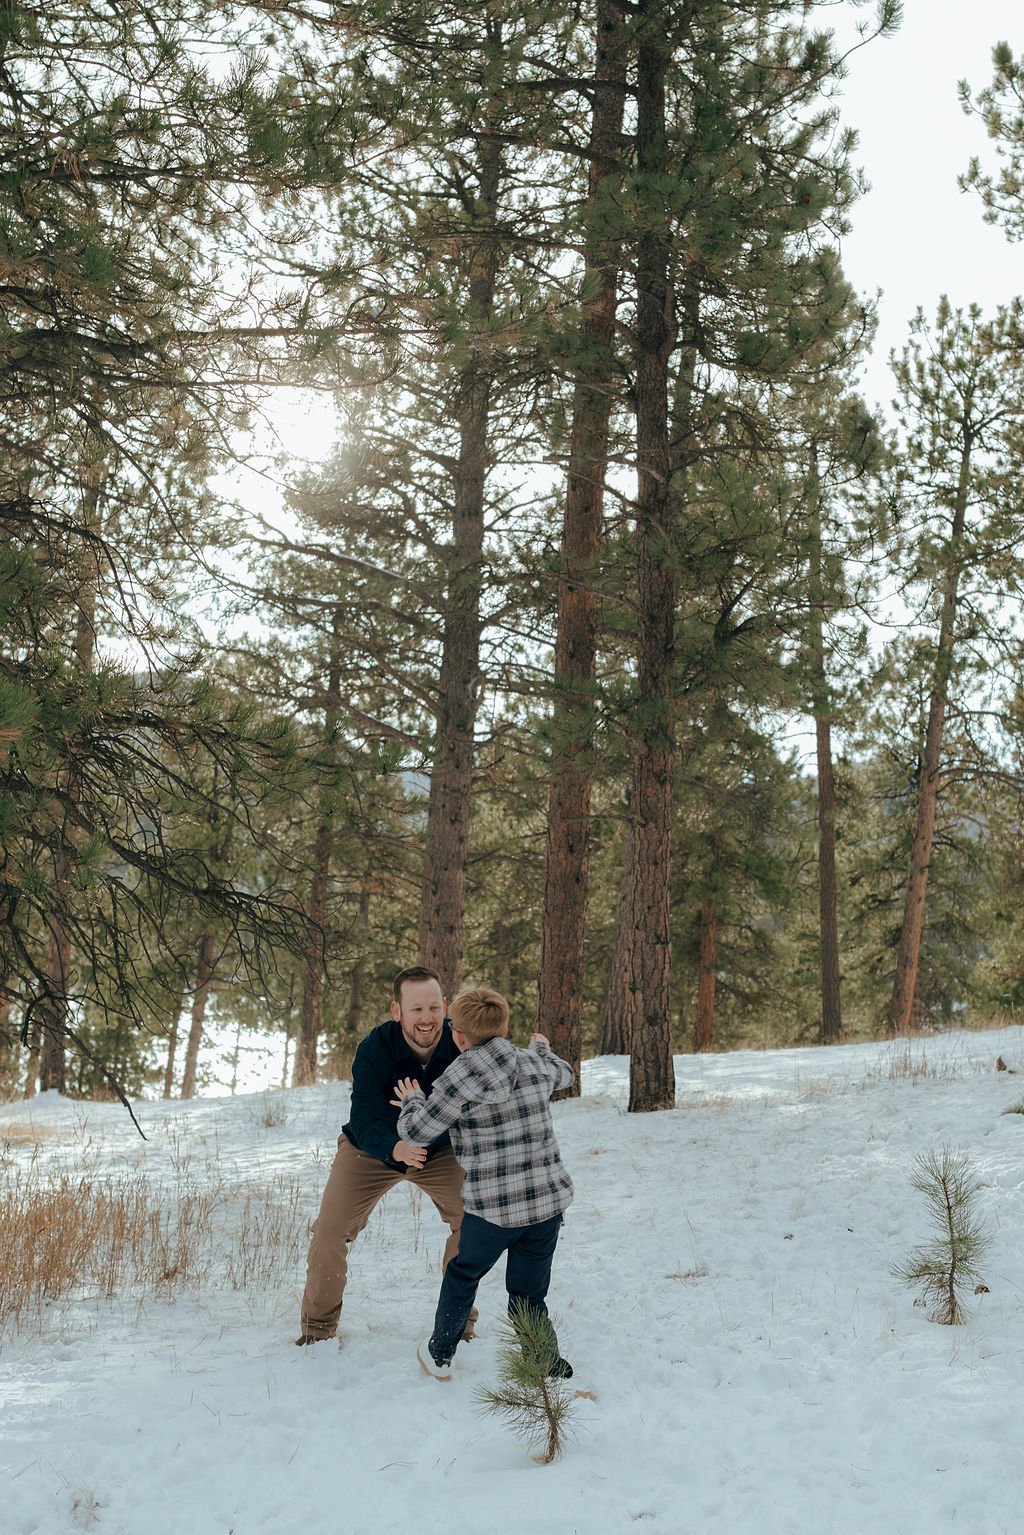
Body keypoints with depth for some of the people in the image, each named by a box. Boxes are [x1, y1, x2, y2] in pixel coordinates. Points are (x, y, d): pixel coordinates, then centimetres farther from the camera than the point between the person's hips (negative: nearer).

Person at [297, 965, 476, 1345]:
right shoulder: (374, 1050, -31)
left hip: (440, 1149, 1)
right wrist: (396, 1148, -55)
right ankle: (318, 1326, 15)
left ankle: (459, 1322, 10)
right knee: (330, 1230, -9)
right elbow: (366, 1122, -34)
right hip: (372, 1148, -1)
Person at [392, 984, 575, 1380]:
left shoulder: (459, 1077, -13)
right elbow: (563, 1073, 26)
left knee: (463, 1273, 23)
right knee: (528, 1295, 16)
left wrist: (411, 1101, 14)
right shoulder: (536, 1064, 1)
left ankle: (439, 1354, 39)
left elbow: (417, 1132, -7)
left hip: (491, 1208, -3)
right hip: (549, 1201, 3)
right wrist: (543, 1047, 47)